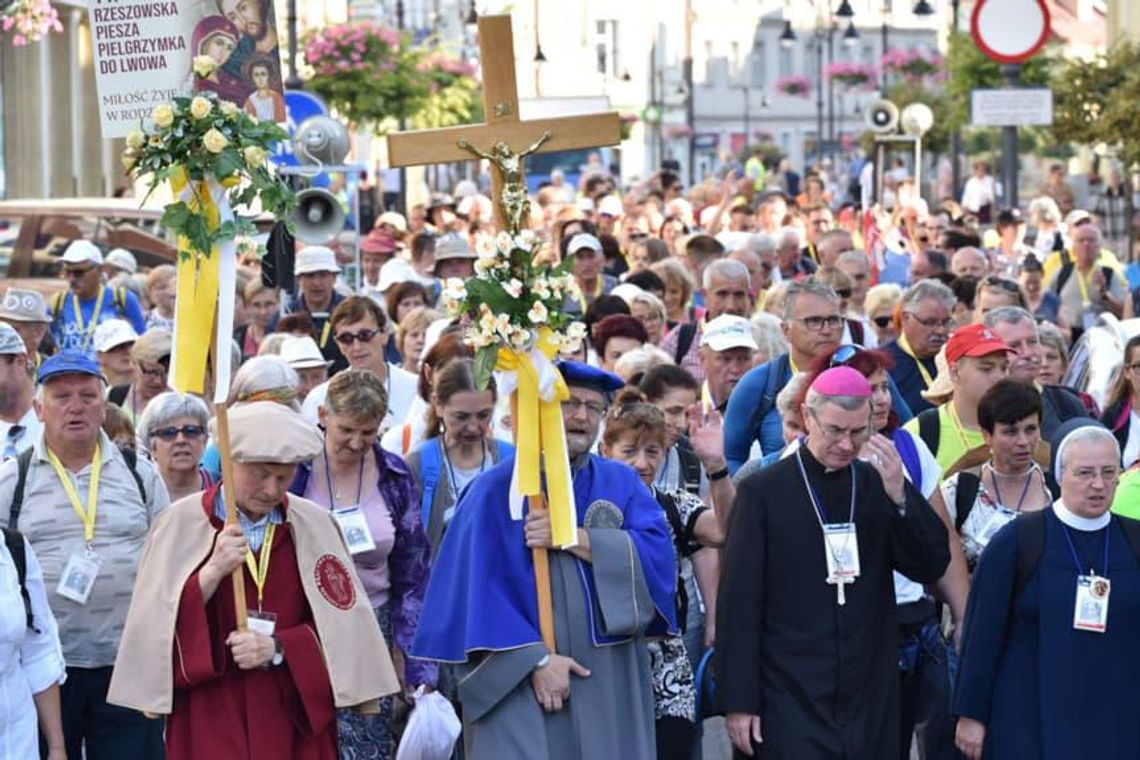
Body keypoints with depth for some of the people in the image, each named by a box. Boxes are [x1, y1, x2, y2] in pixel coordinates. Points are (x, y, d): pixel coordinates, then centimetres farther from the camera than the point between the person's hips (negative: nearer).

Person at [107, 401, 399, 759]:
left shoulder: (315, 525, 4)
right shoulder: (183, 523, 0)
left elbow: (340, 623, 2)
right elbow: (156, 624, -5)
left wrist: (278, 649, -13)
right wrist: (212, 571, -19)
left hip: (298, 722, 2)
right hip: (210, 727, -2)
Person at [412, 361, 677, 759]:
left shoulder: (623, 485, 12)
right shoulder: (496, 490, 0)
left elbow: (656, 554, -4)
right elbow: (481, 585, -8)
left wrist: (573, 538, -14)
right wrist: (537, 660, -17)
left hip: (609, 690, 3)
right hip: (519, 681, -3)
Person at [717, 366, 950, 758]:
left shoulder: (877, 484, 9)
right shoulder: (763, 491, -2)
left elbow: (932, 566, 3)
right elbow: (738, 604, -2)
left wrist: (900, 496, -13)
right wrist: (739, 701, -6)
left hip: (870, 703, 4)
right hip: (792, 703, -3)